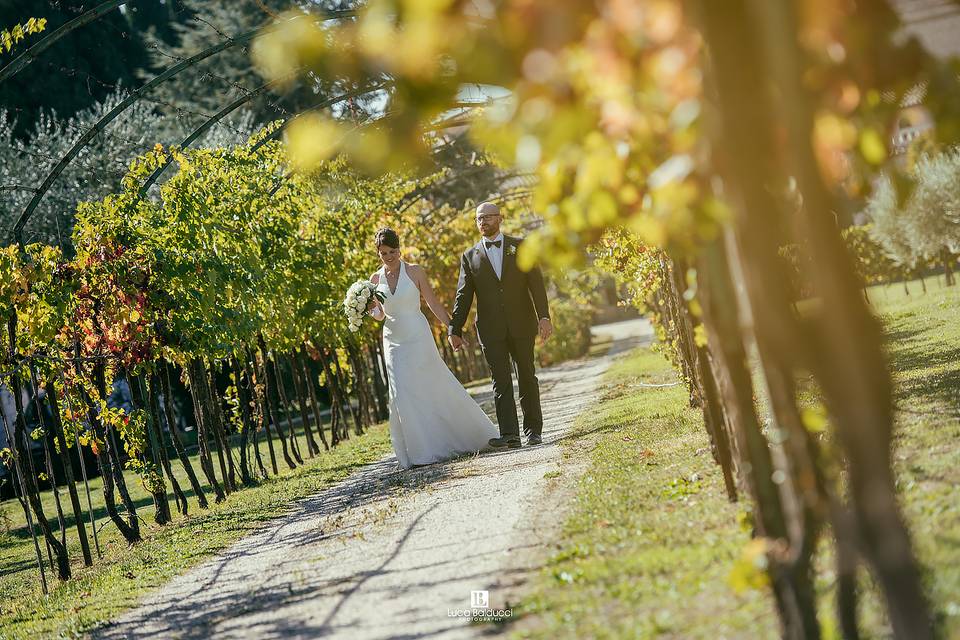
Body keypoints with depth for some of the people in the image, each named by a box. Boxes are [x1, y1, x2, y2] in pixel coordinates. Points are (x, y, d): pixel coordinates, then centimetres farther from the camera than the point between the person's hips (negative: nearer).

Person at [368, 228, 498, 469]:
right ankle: (422, 449, 4)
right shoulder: (376, 279, 6)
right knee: (403, 395, -3)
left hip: (418, 338, -3)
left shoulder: (415, 271, -4)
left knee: (435, 388, 1)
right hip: (393, 342, 3)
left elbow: (434, 304, 0)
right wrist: (371, 309, -8)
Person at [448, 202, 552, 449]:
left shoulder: (520, 246, 5)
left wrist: (544, 316, -10)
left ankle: (533, 429, 15)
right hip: (491, 329, 0)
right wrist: (455, 329, 1)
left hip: (522, 325, 0)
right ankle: (509, 434, -10)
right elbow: (463, 296, 8)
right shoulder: (470, 256, 9)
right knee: (501, 381, -6)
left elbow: (536, 282, 0)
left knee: (527, 377, 6)